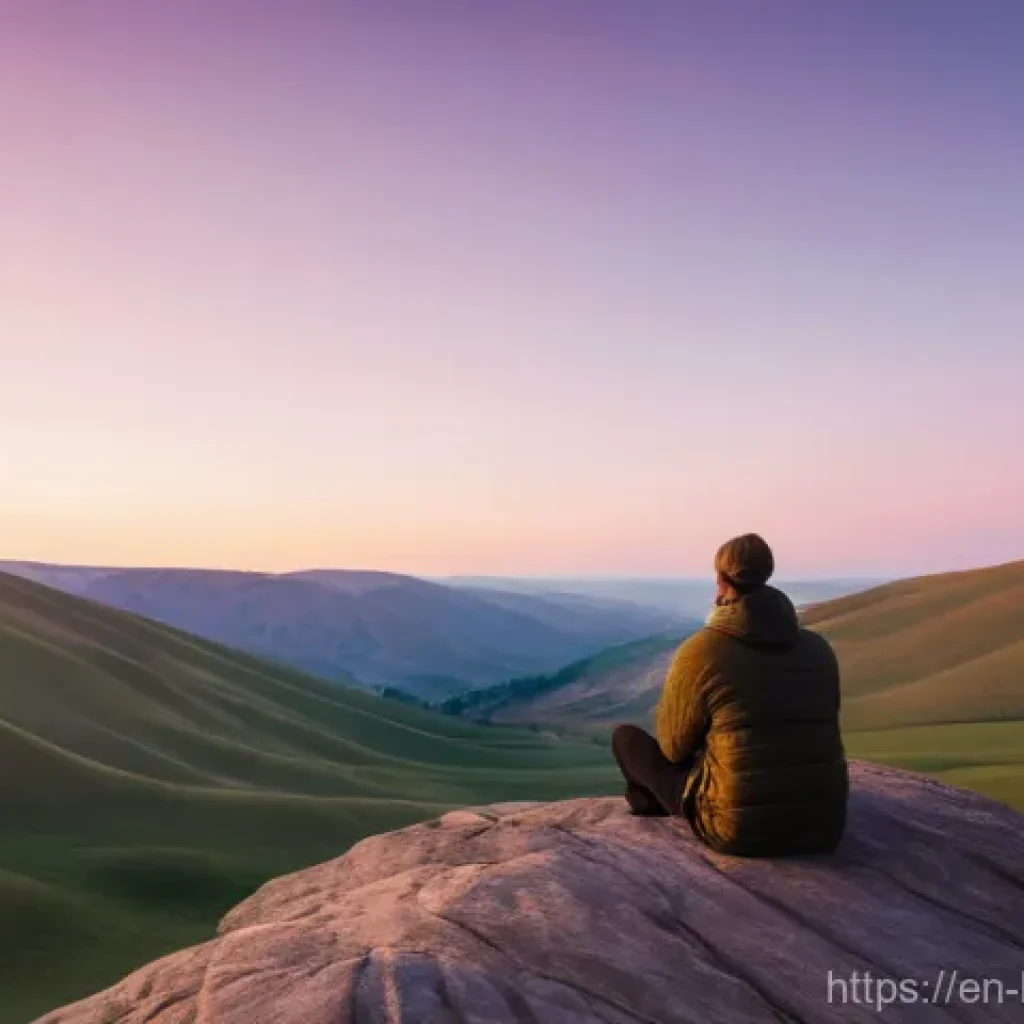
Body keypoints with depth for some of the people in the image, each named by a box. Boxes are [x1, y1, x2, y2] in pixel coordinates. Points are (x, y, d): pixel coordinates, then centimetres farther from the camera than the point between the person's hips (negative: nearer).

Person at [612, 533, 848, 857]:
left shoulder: (700, 650, -11)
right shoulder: (819, 647, 4)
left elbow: (674, 747, 1)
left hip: (740, 830, -5)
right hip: (823, 827, 5)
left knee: (626, 736, 16)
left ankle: (654, 799, 47)